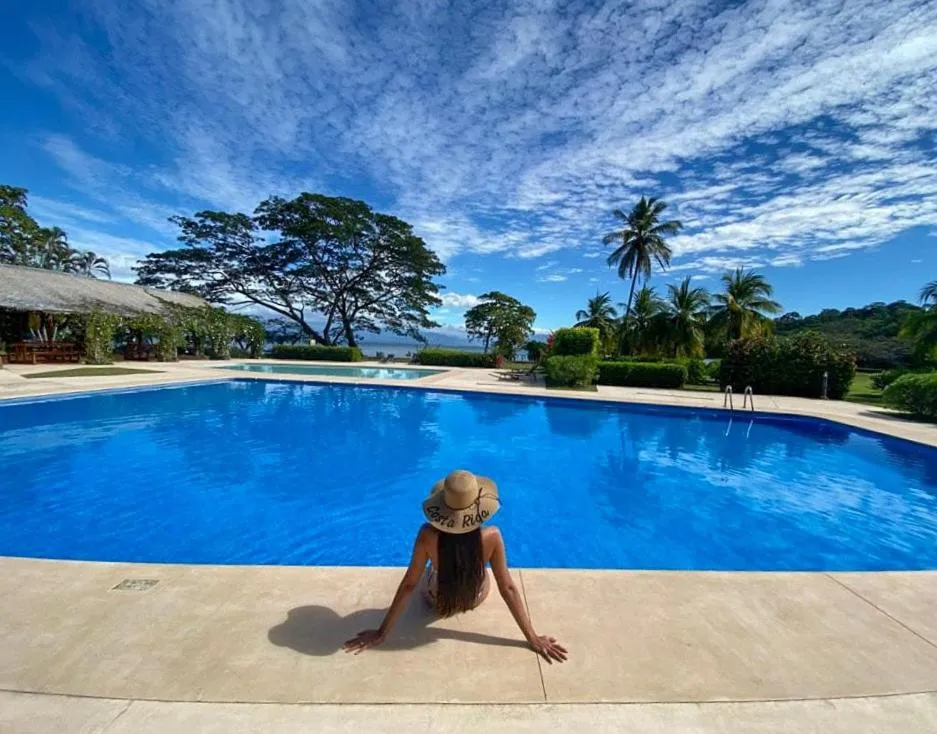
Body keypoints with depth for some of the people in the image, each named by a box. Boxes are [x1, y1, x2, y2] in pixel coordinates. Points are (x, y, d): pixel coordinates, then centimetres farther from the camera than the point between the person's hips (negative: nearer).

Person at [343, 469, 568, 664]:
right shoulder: (492, 536, -35)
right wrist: (532, 638, -13)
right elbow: (508, 588, -27)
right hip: (476, 597, 1)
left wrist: (381, 633, -12)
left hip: (436, 599, 0)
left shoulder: (428, 536, -36)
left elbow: (409, 585, -26)